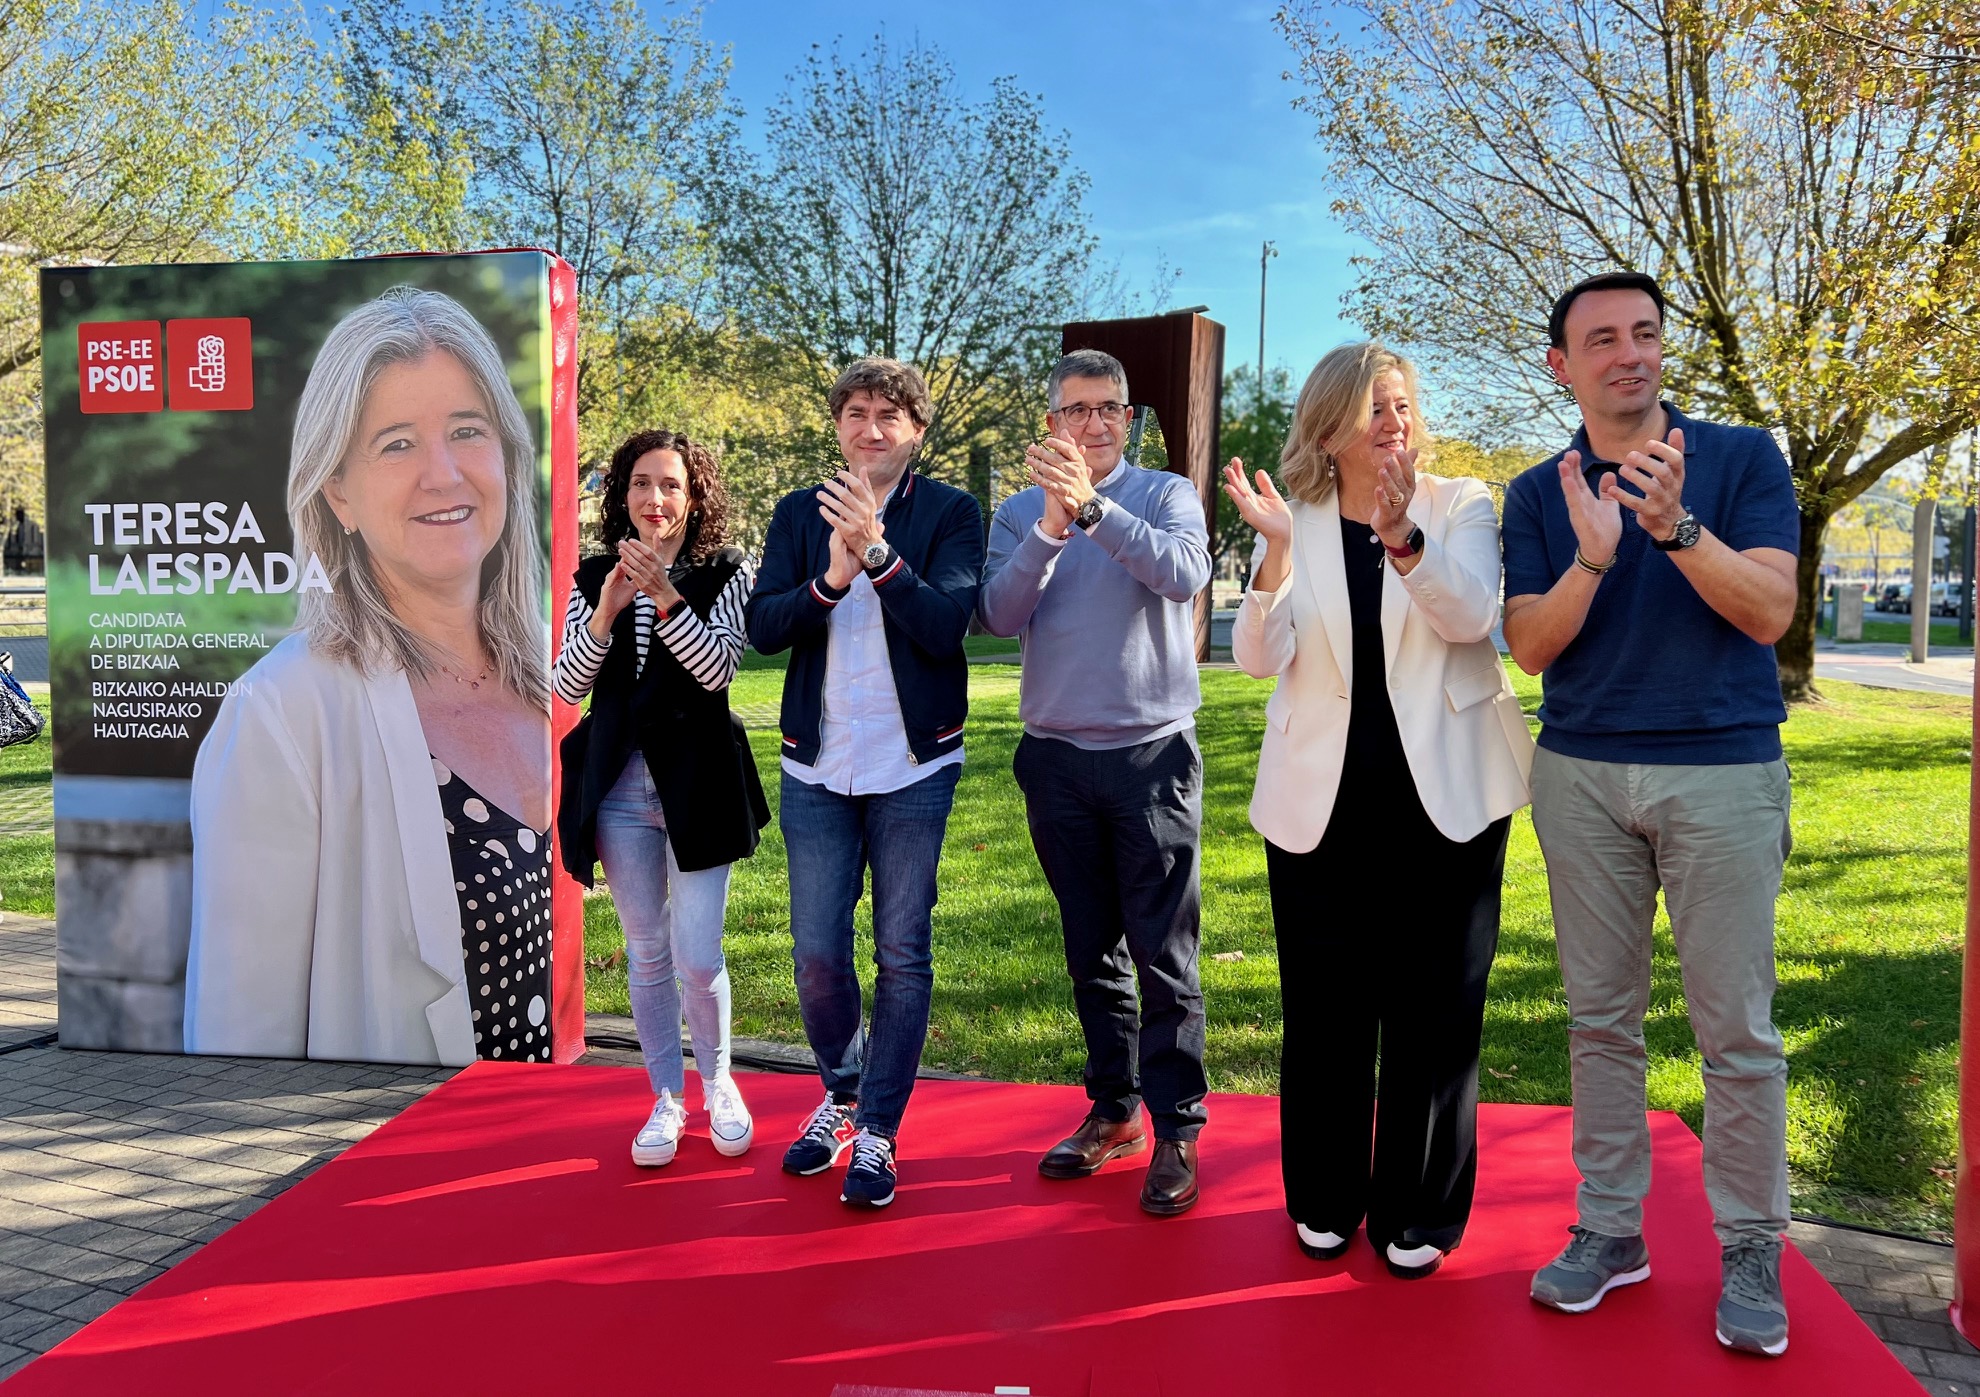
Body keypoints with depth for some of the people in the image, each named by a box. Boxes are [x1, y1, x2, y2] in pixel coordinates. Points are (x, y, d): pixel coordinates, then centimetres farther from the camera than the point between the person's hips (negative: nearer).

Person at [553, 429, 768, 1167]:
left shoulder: (724, 574, -1)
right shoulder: (594, 577, 6)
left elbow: (719, 670, -14)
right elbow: (567, 686, -1)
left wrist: (665, 596, -25)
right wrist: (606, 611, -17)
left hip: (696, 781, -3)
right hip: (620, 785, 3)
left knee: (697, 956, -4)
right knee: (646, 953, 11)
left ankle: (717, 1081, 23)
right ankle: (667, 1098, 26)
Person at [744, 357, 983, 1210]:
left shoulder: (949, 513, -1)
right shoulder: (799, 515, 7)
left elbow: (946, 626, -15)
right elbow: (763, 627, -4)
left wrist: (878, 552, -27)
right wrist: (830, 579, -22)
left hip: (913, 766, -2)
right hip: (816, 767, 3)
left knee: (902, 953, 4)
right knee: (816, 954, 6)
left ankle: (877, 1131, 17)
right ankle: (842, 1092, 32)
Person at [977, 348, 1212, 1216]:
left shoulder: (1167, 495, 2)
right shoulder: (1020, 513, 8)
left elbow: (1184, 575, -18)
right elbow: (1000, 615, -8)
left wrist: (1092, 507, -29)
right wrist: (1052, 527, -21)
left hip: (1153, 754, -3)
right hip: (1058, 758, 3)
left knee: (1163, 955, -2)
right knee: (1091, 951, 12)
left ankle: (1177, 1130, 7)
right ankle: (1113, 1110, 24)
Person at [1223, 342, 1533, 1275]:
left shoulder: (1459, 507, 0)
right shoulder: (1295, 523, 3)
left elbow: (1471, 615, -19)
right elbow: (1260, 658, -11)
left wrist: (1404, 537, -36)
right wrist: (1277, 549, -26)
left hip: (1442, 797, -1)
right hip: (1321, 803, 1)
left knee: (1434, 1011, 6)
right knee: (1324, 1012, 9)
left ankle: (1418, 1214, 22)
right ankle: (1324, 1201, 27)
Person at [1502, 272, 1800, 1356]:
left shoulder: (1743, 458, 1)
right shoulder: (1538, 496, 7)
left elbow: (1769, 613, -9)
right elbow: (1531, 648, -2)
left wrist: (1676, 525, -23)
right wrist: (1590, 558, -19)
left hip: (1724, 769, -2)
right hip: (1581, 775, 2)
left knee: (1736, 1024, 2)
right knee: (1599, 1015, 8)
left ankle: (1750, 1247, 16)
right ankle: (1609, 1226, 20)